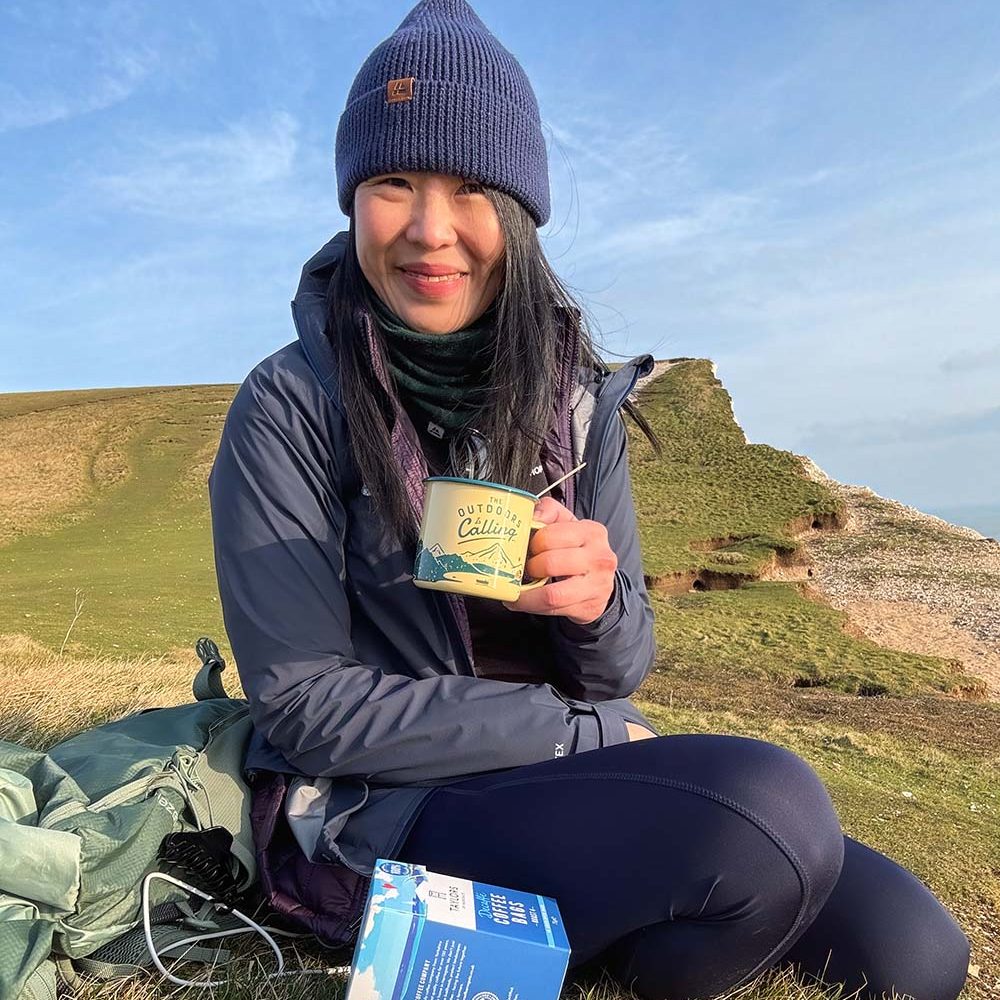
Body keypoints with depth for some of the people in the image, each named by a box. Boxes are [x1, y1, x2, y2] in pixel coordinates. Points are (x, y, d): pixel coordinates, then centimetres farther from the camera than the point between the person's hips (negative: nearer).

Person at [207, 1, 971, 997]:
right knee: (770, 804, -28)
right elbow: (302, 704, -14)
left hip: (577, 773, 5)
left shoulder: (580, 400, -1)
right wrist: (586, 736, -15)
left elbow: (619, 666, 2)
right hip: (380, 815, -4)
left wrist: (597, 600, -22)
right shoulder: (287, 409, -13)